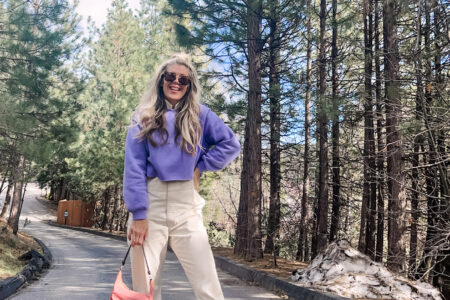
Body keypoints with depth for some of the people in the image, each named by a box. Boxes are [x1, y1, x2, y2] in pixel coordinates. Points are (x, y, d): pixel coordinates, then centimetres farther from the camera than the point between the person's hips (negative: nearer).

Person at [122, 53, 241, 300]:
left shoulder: (200, 115, 7)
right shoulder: (143, 116, 6)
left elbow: (231, 145, 8)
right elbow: (134, 166, -1)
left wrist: (200, 165, -2)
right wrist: (138, 214, -9)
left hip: (185, 206, 0)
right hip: (149, 204, 1)